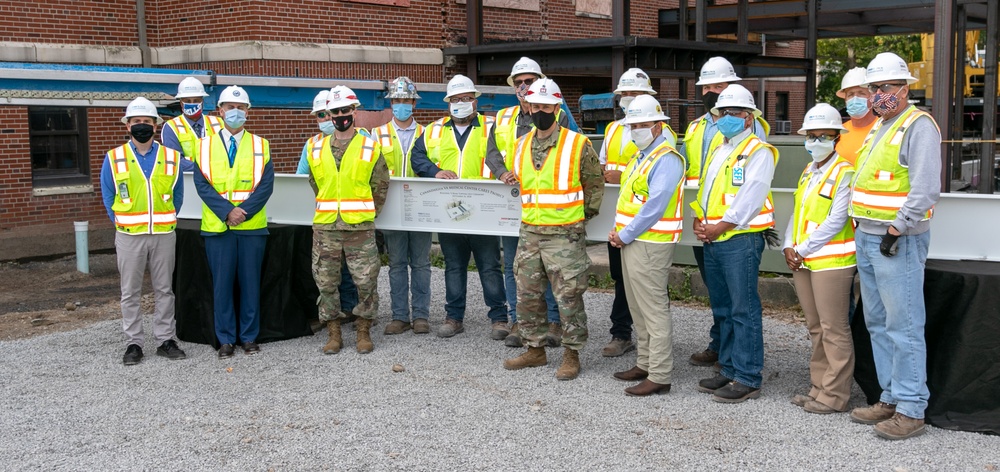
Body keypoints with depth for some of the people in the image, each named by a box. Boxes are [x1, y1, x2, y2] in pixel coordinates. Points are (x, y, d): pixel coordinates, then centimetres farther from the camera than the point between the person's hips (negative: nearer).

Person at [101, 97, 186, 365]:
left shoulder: (171, 157, 4)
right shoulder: (114, 159, 1)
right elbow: (108, 197, 8)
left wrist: (165, 221, 7)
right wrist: (124, 225, 4)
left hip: (164, 234, 1)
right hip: (129, 235, -1)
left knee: (164, 290, 7)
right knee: (130, 292, 4)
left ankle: (166, 340, 15)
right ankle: (133, 343, 11)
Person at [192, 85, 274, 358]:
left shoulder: (261, 145, 6)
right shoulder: (205, 146, 6)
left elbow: (266, 185, -2)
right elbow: (202, 185, -2)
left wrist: (244, 210, -15)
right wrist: (227, 212, -14)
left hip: (252, 226, 0)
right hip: (217, 226, 0)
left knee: (250, 282, 5)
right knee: (222, 283, 3)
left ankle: (249, 337, 16)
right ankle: (226, 339, 13)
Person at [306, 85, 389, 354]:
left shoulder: (370, 148, 2)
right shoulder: (317, 150, 9)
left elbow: (381, 186, 6)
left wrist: (366, 213, 6)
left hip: (360, 228, -2)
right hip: (324, 228, 3)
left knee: (366, 281, -1)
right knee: (326, 282, 5)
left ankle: (364, 332, 13)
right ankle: (333, 334, 17)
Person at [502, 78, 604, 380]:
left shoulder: (578, 144, -6)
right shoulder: (522, 145, 10)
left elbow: (595, 184, 1)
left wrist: (584, 216, 0)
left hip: (565, 235, -6)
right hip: (529, 233, 6)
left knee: (569, 297, -2)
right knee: (527, 295, 12)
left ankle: (572, 356, 9)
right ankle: (535, 350, 25)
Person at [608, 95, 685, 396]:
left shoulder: (666, 159, -14)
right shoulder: (640, 156, 18)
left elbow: (655, 205, -21)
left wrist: (626, 235, -16)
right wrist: (617, 231, 9)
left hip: (650, 244, -10)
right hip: (631, 241, 10)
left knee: (654, 309, -7)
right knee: (638, 307, 16)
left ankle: (660, 376, -2)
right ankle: (645, 363, 26)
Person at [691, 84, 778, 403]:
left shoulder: (758, 152, -5)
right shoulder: (717, 152, 21)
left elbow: (750, 198, -15)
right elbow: (704, 191, 21)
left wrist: (719, 227, -16)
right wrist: (698, 221, 3)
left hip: (741, 238, -8)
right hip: (712, 241, 9)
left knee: (743, 310, -7)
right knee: (722, 309, 13)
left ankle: (747, 379, -3)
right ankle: (729, 370, 21)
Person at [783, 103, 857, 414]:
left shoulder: (844, 172, -10)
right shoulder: (809, 171, 16)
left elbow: (836, 220, -16)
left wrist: (803, 249, -14)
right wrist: (789, 247, 3)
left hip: (831, 262, -8)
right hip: (802, 262, 9)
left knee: (834, 330, -2)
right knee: (816, 328, 15)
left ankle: (835, 395, 4)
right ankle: (819, 387, 24)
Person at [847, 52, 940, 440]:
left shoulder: (919, 126, -10)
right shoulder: (877, 128, 18)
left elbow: (926, 190, -20)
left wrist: (896, 230, -20)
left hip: (899, 241, -9)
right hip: (866, 238, 9)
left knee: (903, 326, -6)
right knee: (878, 323, 14)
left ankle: (911, 410, 0)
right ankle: (891, 398, 24)